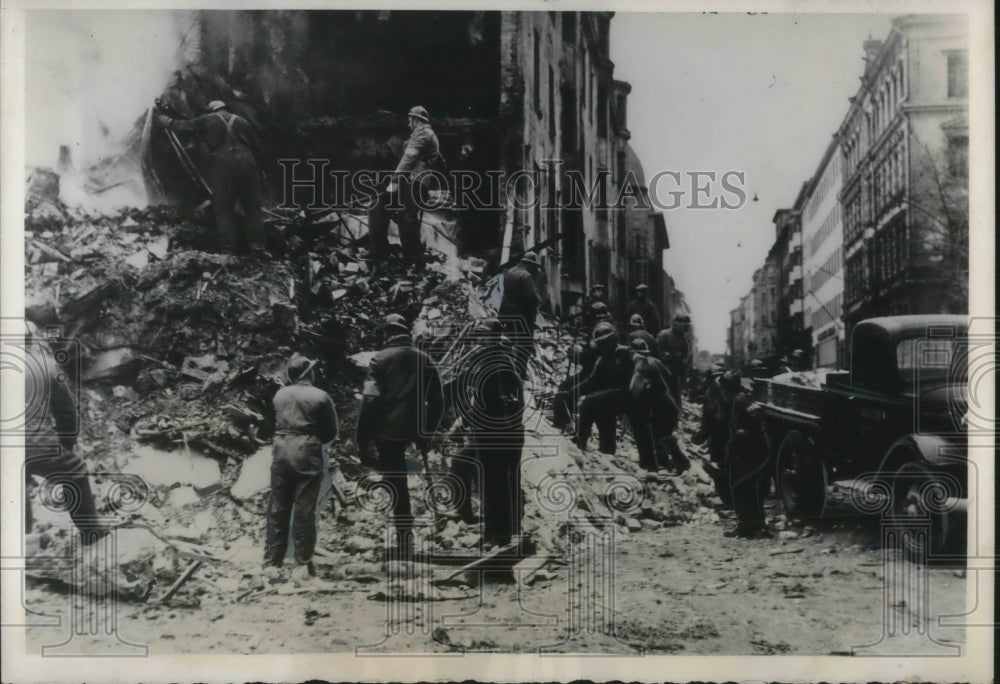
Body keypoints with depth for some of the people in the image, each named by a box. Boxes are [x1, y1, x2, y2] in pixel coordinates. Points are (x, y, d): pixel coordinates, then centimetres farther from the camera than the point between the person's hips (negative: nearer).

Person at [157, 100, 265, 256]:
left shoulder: (208, 120, 14)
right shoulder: (242, 121, 22)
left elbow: (183, 125, 21)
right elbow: (257, 148, 19)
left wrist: (165, 120, 37)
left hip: (223, 163, -2)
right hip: (247, 162, 2)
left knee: (224, 209, 2)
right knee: (252, 207, 5)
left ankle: (231, 248, -6)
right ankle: (256, 245, -6)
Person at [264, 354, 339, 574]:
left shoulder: (279, 395, 4)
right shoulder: (320, 397, -6)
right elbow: (332, 432, 0)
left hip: (281, 455, 3)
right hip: (307, 457, -3)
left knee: (278, 510, 11)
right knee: (304, 512, 2)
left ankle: (272, 560, 17)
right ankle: (303, 563, 5)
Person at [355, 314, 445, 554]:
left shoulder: (381, 359, -4)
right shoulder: (425, 360, 9)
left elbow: (370, 401, -12)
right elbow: (438, 401, 10)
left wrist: (362, 441, -8)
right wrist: (427, 433, 20)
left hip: (388, 430, -4)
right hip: (415, 431, 4)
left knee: (396, 483, 2)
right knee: (397, 481, 22)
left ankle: (405, 539, 3)